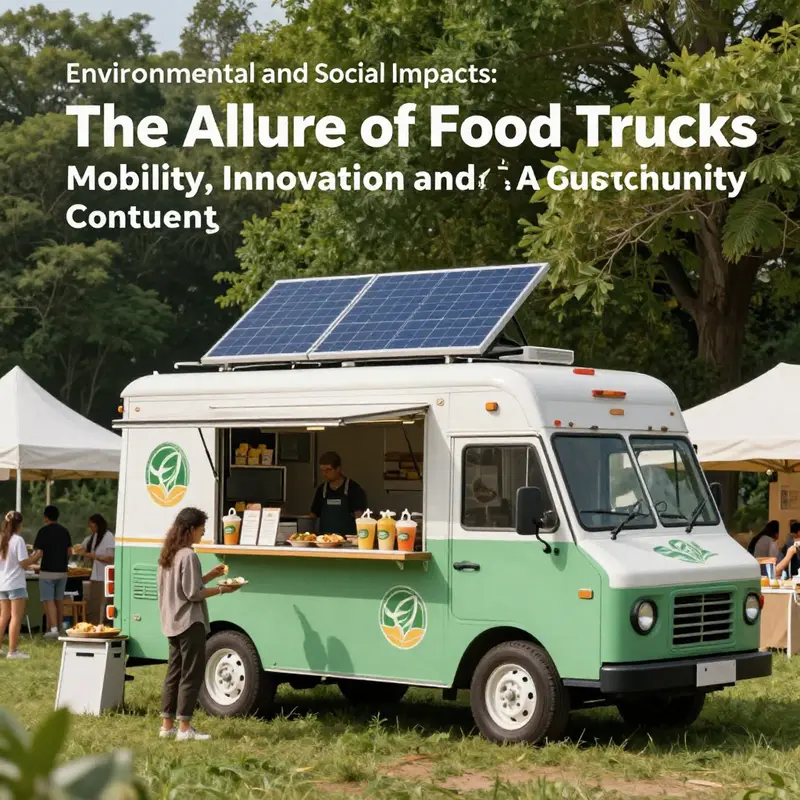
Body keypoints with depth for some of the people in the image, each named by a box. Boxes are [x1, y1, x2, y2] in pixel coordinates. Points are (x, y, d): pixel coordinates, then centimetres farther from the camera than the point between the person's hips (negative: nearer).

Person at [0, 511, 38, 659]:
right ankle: (13, 651, -5)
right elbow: (23, 563, -16)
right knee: (16, 617, -3)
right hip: (16, 584, -7)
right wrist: (35, 557, 1)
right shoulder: (18, 540, -13)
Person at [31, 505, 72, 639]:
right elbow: (69, 552, 8)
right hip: (62, 571, 5)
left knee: (48, 600, -5)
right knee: (59, 600, 13)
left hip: (48, 571, -5)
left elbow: (39, 553, -14)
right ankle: (60, 628, 17)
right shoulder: (64, 531, 6)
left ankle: (53, 629, -16)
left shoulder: (43, 531, -10)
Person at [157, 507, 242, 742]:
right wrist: (220, 590, -8)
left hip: (172, 623, 9)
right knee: (192, 674, -4)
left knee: (174, 673, 13)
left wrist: (210, 575, 16)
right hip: (190, 623, -9)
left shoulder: (168, 555, 12)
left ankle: (167, 725, 15)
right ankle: (184, 728, -4)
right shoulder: (188, 556, -16)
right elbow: (193, 593, -18)